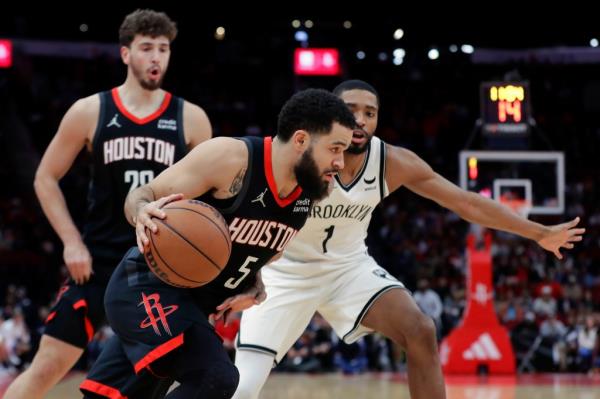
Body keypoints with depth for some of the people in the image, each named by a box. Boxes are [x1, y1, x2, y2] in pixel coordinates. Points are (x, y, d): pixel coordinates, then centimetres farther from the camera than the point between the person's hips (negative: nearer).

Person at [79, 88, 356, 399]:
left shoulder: (309, 195, 1)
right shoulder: (230, 157, -21)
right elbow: (141, 196, -16)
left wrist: (254, 288, -1)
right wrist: (143, 213, -39)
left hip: (189, 304, 8)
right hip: (146, 286, -8)